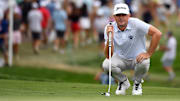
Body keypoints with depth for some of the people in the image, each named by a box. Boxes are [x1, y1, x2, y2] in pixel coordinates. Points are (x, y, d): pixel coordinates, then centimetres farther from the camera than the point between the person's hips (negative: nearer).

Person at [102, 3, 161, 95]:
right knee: (106, 65, -28)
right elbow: (108, 56, -20)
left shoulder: (135, 23, -22)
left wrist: (148, 53, -24)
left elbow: (157, 33, -25)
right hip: (120, 58, 2)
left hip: (137, 58, -2)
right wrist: (109, 38, -36)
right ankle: (123, 82, 5)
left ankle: (137, 83, 0)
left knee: (144, 63, -36)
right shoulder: (109, 28, -16)